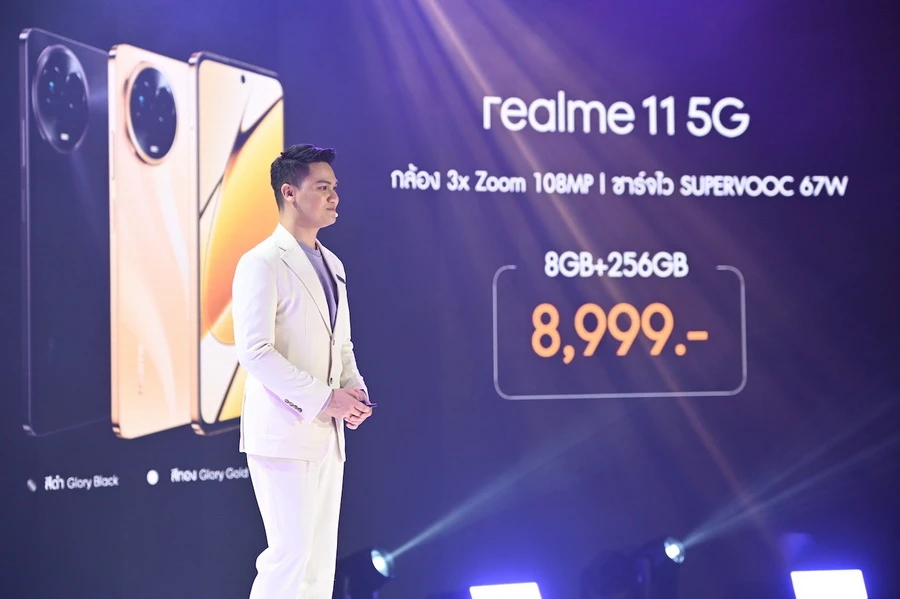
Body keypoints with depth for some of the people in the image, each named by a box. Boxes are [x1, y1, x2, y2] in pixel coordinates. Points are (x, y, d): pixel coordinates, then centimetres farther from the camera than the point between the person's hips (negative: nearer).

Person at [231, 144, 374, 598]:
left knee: (321, 556, 10)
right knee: (290, 553, -8)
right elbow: (254, 351, -18)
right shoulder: (262, 264, -11)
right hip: (283, 434, -8)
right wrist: (321, 398, -19)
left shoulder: (332, 264, 15)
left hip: (327, 433, 8)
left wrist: (354, 391, 1)